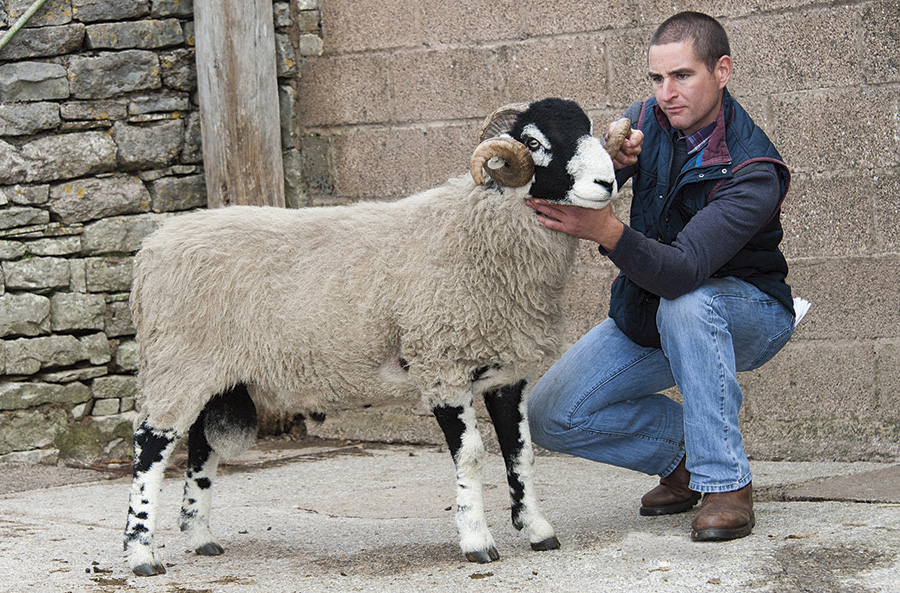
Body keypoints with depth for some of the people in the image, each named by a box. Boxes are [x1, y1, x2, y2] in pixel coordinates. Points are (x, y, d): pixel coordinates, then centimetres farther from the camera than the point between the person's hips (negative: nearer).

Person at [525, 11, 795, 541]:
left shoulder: (752, 171, -28)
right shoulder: (647, 121, -8)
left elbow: (683, 270, -40)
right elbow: (574, 192, -14)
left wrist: (607, 231, -57)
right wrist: (608, 163, -37)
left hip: (747, 312, -5)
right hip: (647, 314, 5)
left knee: (685, 304, -41)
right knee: (549, 416, -10)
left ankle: (726, 482, -29)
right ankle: (685, 450, 9)